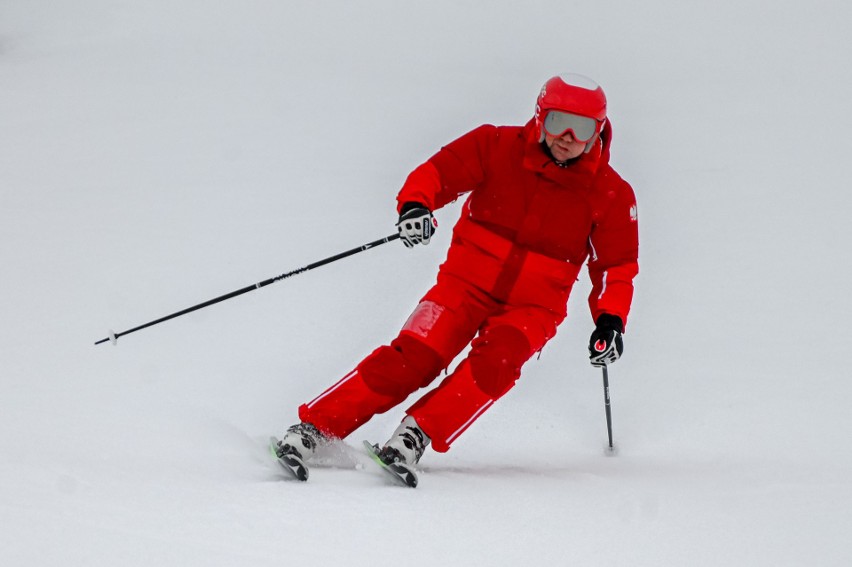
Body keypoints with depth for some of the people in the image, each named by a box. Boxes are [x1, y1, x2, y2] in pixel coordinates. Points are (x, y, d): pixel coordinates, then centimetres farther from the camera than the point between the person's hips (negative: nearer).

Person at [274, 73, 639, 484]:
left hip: (532, 306, 1)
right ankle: (313, 428, -19)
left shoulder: (611, 195, -3)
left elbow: (618, 264, 4)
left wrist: (610, 320, -12)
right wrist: (415, 204, -29)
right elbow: (438, 172, -7)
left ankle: (415, 435, -31)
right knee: (412, 358, -21)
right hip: (468, 281, -1)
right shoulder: (498, 147, -5)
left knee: (495, 361, -31)